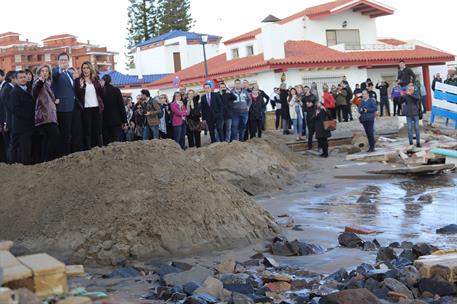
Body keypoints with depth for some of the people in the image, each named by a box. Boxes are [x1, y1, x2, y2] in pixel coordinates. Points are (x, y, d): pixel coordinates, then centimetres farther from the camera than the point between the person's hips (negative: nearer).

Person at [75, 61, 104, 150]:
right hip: (86, 109, -3)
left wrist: (102, 86, -4)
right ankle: (88, 149, -2)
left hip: (96, 108, 3)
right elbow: (78, 96, -5)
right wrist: (81, 86, -19)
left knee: (98, 130, 4)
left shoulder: (95, 79, 11)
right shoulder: (79, 81, 2)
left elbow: (101, 94, 14)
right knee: (87, 131, -3)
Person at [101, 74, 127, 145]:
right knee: (116, 141, 0)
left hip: (104, 121, 0)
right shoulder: (116, 90, -1)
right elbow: (121, 106, -2)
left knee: (106, 142, 4)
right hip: (116, 120, 0)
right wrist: (124, 120, 2)